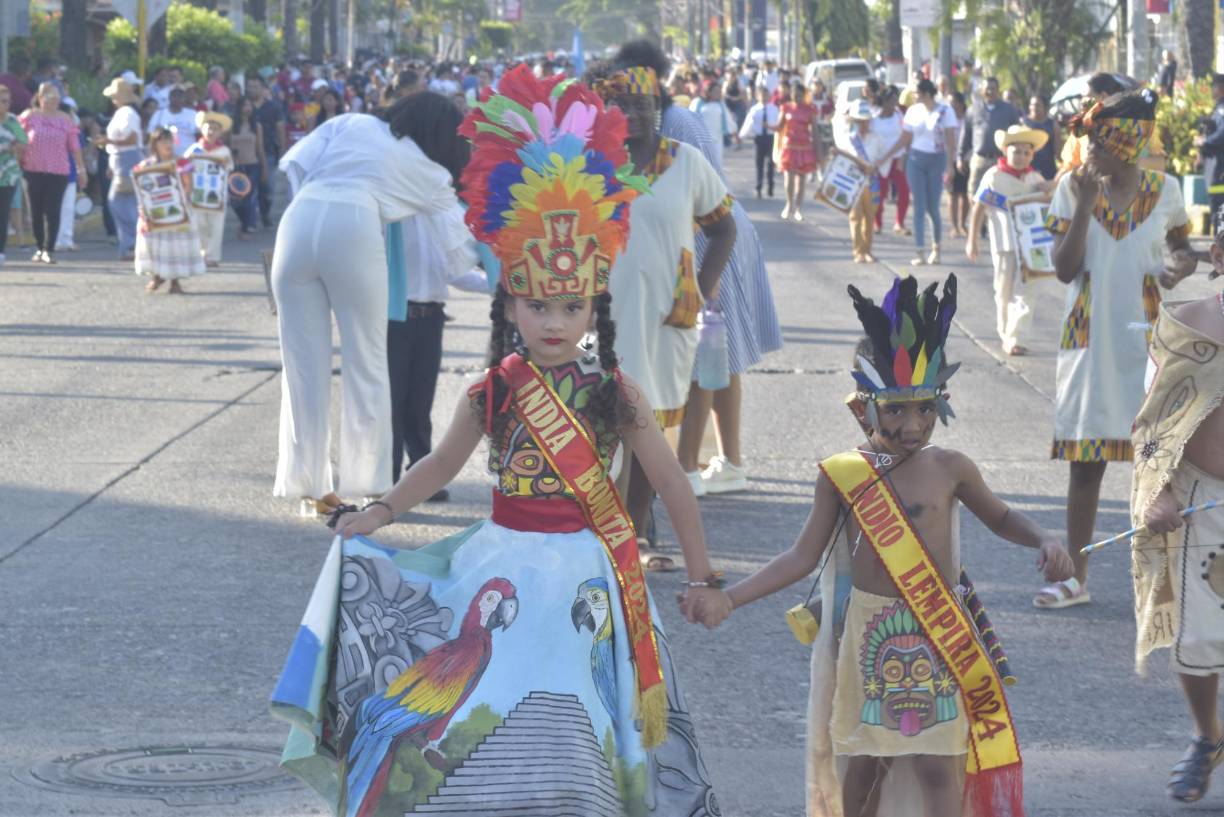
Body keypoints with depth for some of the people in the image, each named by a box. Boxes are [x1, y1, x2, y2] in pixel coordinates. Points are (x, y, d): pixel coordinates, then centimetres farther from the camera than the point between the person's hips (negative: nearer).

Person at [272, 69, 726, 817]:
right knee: (481, 731, -1)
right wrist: (383, 511, 6)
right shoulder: (493, 394, 1)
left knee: (572, 741, -2)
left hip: (584, 576, -2)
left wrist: (703, 578, 3)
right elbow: (442, 464, 18)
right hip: (503, 570, 2)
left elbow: (673, 484, 1)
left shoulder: (614, 394, -5)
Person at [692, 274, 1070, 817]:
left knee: (936, 765, -2)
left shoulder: (949, 469, -1)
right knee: (862, 758, 9)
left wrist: (1045, 540, -4)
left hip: (938, 634, 0)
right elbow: (803, 557, 3)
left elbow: (1000, 517, 17)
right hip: (868, 630, 0)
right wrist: (727, 597, -5)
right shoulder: (841, 474, -3)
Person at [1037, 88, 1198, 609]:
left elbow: (1181, 245, 14)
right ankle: (1077, 577, 15)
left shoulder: (1163, 191, -1)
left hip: (1147, 340, -1)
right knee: (1085, 462, 6)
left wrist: (1182, 267, -9)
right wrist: (1084, 206, -16)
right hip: (1090, 339, 1)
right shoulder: (1073, 187, -2)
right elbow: (1065, 269, -7)